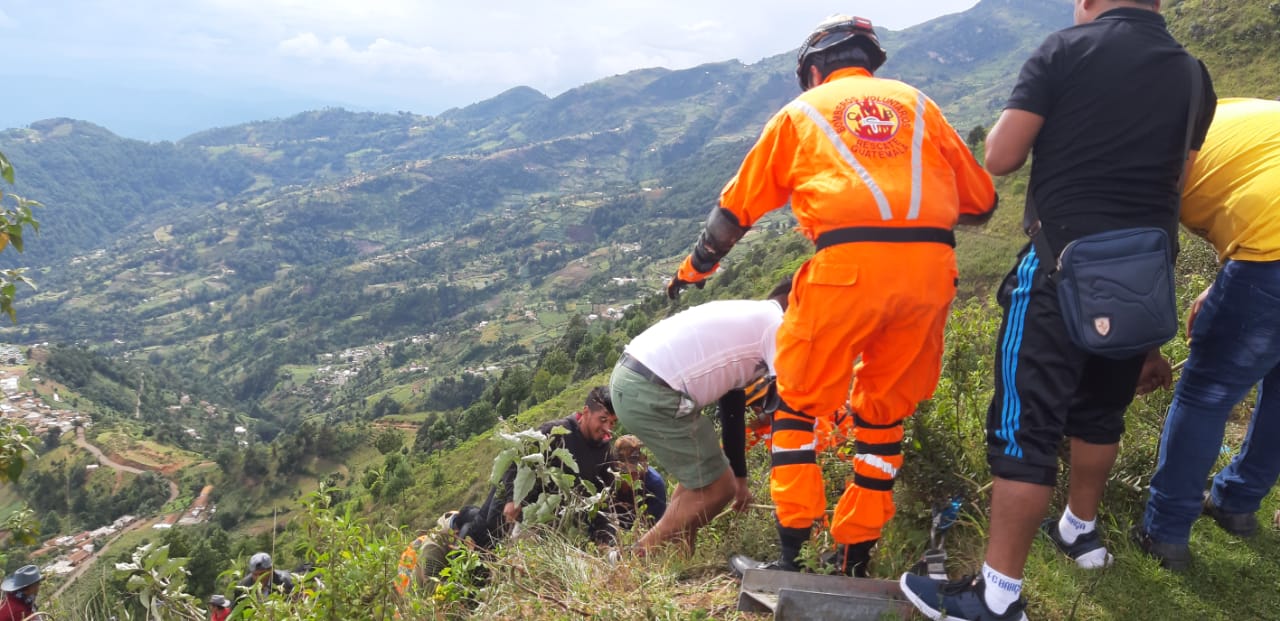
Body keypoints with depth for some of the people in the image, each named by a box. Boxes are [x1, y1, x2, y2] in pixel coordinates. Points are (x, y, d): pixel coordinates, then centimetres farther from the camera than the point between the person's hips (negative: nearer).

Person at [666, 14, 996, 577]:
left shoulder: (802, 111, 17)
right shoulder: (917, 103, 22)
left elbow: (735, 210, 20)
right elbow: (981, 201, 22)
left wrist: (693, 270, 34)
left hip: (848, 263, -3)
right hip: (931, 267, 3)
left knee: (800, 402, 15)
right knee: (885, 412, 18)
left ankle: (792, 552, 14)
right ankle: (856, 554, 25)